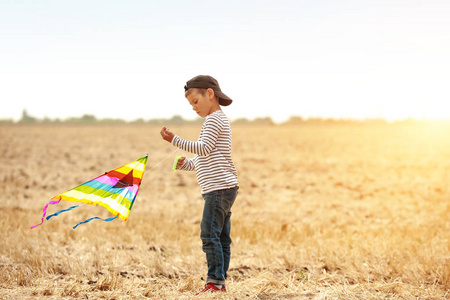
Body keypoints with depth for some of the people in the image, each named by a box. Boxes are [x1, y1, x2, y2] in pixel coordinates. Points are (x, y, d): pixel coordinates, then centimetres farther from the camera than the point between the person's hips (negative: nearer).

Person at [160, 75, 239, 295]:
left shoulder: (214, 119, -7)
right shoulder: (219, 120, 24)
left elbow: (203, 148, -20)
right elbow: (204, 159, 26)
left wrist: (175, 140, -23)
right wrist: (187, 164, 12)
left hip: (219, 187, -11)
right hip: (224, 187, 11)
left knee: (209, 234, -12)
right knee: (221, 237, 9)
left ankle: (215, 282, -11)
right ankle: (220, 283, 11)